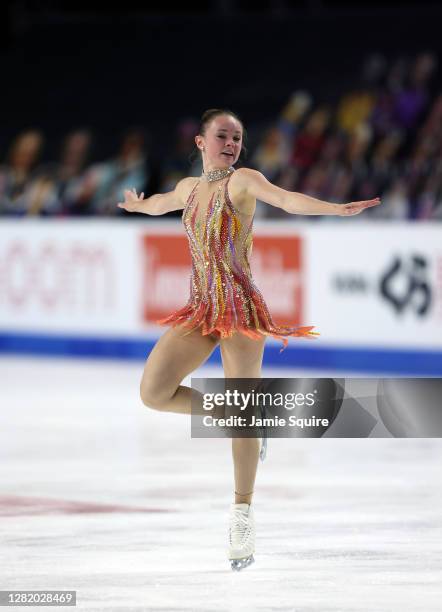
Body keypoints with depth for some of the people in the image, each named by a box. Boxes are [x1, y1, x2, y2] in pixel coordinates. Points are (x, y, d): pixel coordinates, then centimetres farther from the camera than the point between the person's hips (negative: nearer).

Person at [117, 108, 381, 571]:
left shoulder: (242, 181, -5)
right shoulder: (190, 187, 13)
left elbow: (287, 199, -24)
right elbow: (159, 203, 37)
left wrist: (338, 209, -41)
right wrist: (137, 205, 59)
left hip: (240, 308, -6)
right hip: (199, 309, 6)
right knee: (154, 393, -7)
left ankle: (242, 512, 5)